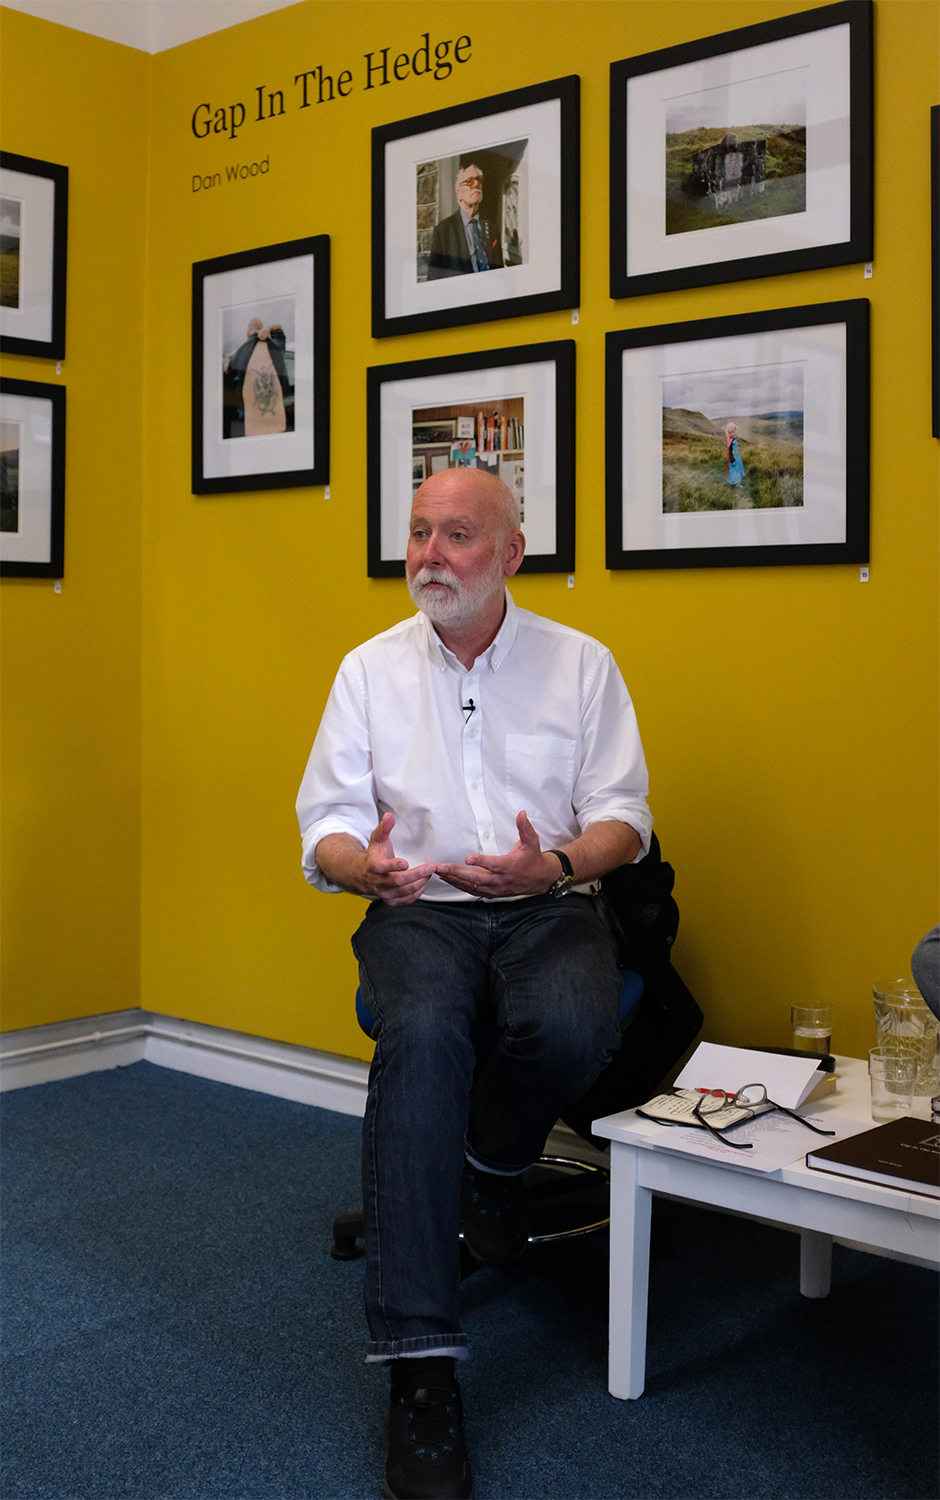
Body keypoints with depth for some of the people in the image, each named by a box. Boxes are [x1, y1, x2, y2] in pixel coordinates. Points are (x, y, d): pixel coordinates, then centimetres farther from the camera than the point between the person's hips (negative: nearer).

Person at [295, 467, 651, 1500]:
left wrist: (556, 865, -18)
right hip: (419, 910, 0)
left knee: (570, 1027, -35)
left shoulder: (582, 663, 6)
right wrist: (370, 865, -19)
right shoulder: (370, 668, 8)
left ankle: (490, 1163, 2)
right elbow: (325, 828, 6)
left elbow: (625, 817, 4)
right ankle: (419, 1368, -32)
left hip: (548, 909, 0)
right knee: (422, 1035, -34)